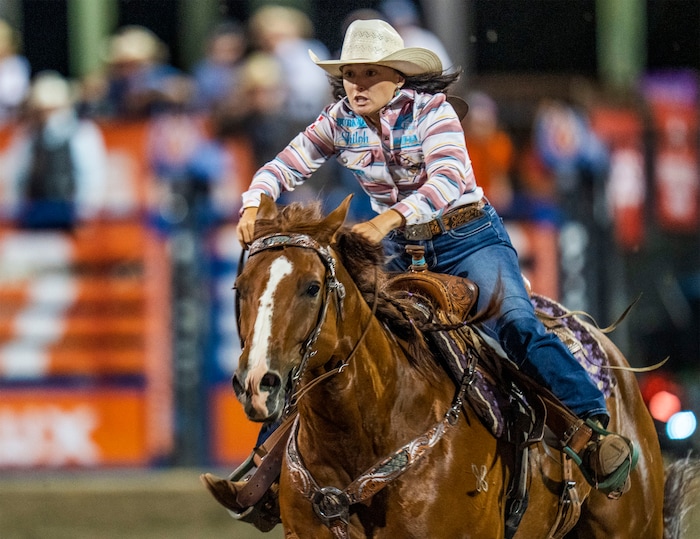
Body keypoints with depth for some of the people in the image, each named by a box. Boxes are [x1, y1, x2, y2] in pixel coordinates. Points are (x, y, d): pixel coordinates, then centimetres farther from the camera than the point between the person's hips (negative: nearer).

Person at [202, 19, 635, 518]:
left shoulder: (432, 111, -18)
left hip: (468, 238, -5)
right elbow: (285, 167, 1)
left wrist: (390, 218, -49)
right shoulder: (342, 121, -3)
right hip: (399, 251, 5)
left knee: (518, 326, -28)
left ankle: (598, 430, -35)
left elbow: (448, 180, -34)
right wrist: (255, 205, -21)